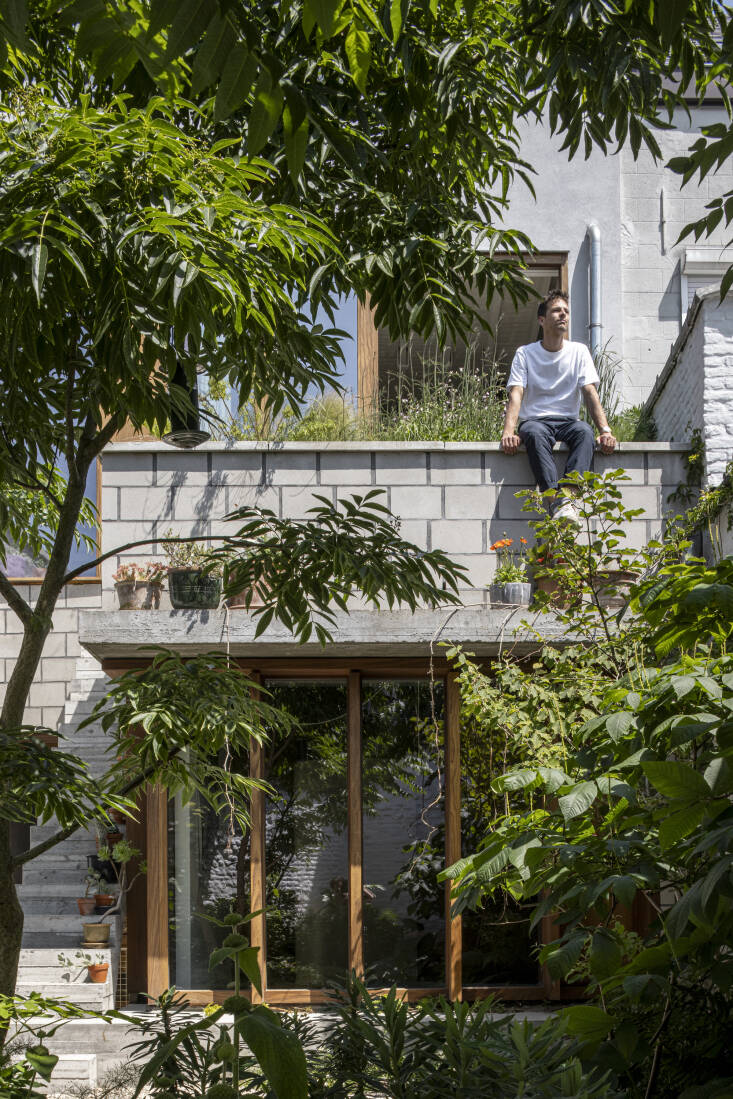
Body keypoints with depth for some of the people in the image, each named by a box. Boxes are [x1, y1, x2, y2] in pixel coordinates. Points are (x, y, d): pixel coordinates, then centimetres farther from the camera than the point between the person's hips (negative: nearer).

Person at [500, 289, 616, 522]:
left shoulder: (579, 352, 11)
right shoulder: (525, 354, 6)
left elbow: (590, 393, 1)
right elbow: (516, 394, -6)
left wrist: (605, 430, -15)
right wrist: (508, 431, -25)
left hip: (567, 421, 2)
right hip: (535, 420, -2)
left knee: (585, 431, -35)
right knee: (534, 433, -38)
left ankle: (567, 492, -51)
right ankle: (557, 500, -52)